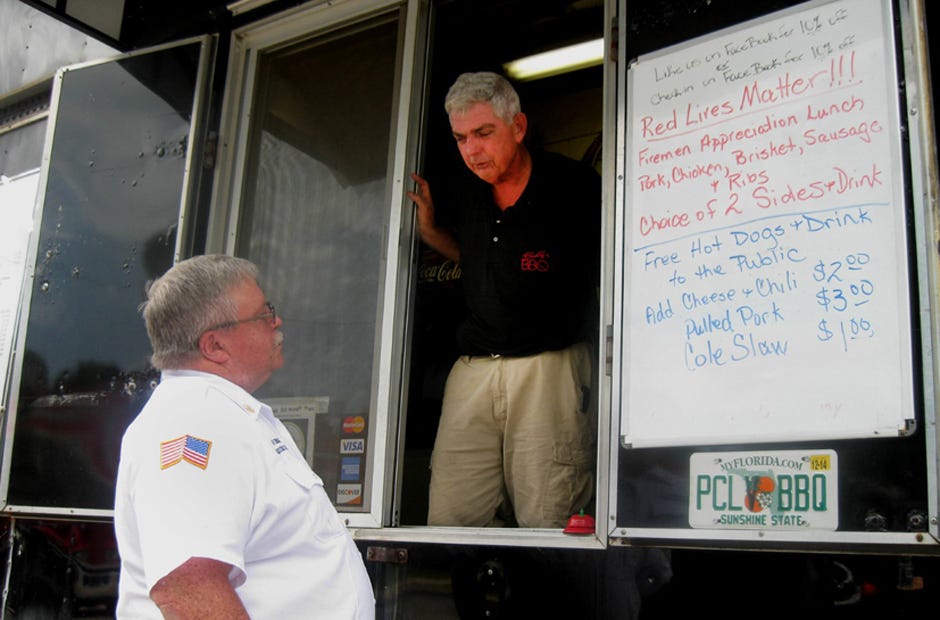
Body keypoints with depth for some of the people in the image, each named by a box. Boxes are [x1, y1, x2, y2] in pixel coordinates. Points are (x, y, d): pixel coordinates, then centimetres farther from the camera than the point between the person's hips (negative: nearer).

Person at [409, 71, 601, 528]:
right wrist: (428, 229, 13)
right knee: (447, 521, 1)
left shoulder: (574, 186, -4)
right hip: (474, 367, 5)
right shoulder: (465, 197, 11)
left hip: (551, 365, -5)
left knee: (548, 528, -5)